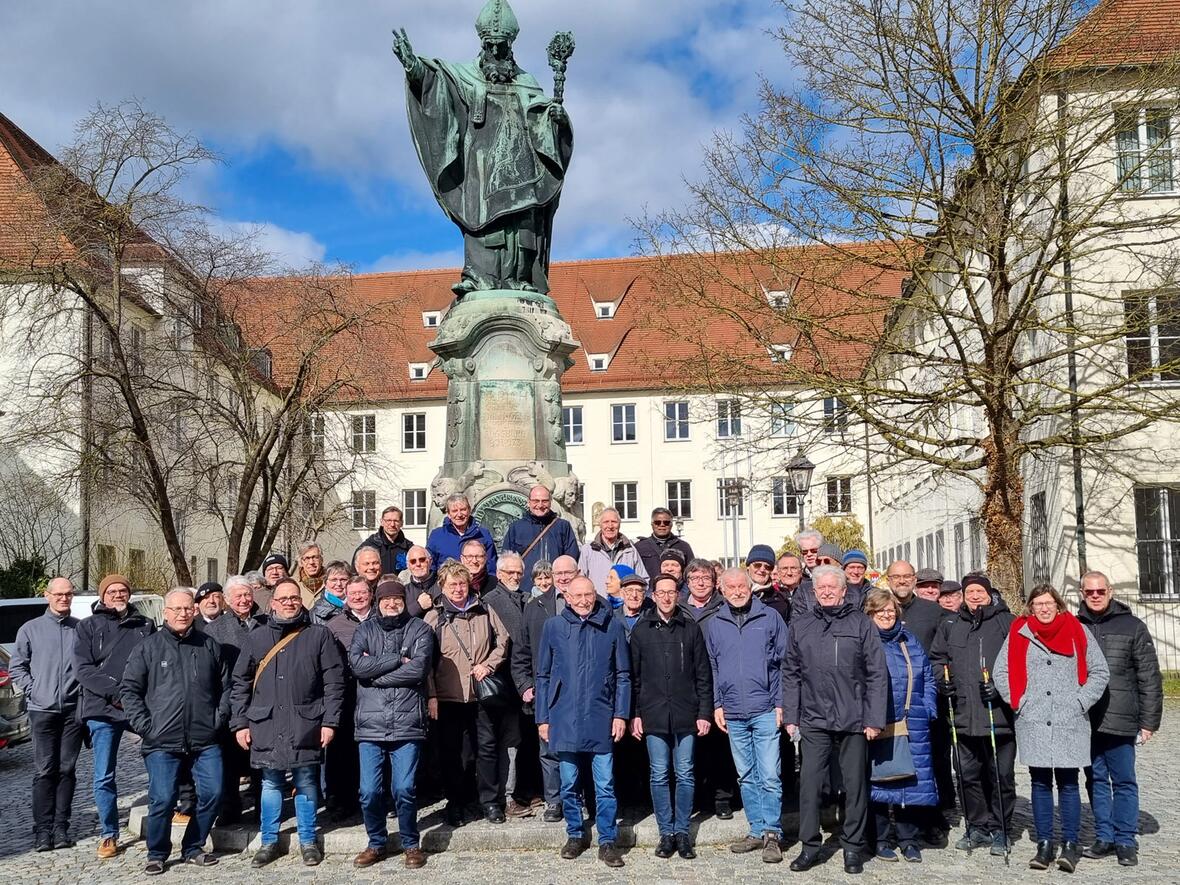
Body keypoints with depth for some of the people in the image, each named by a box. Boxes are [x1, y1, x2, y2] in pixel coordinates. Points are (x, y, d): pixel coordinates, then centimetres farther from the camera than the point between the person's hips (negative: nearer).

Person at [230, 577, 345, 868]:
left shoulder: (319, 634, 2)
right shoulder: (256, 637, 8)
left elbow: (334, 680, -1)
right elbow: (240, 682, 10)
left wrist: (330, 720, -6)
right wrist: (239, 723, 4)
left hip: (305, 725, -2)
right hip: (265, 725, 2)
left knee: (306, 784, 5)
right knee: (270, 784, 9)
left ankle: (308, 841, 18)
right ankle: (269, 842, 22)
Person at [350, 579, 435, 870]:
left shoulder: (419, 629, 4)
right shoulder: (365, 630, 11)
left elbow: (418, 669, -11)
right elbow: (357, 664, -7)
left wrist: (375, 673, -7)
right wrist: (398, 660, -10)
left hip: (407, 724, -2)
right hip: (370, 725, 2)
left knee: (404, 790, -2)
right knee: (369, 792, 3)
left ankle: (410, 844, 19)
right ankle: (376, 843, 25)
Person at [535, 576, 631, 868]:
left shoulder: (612, 626, 1)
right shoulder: (553, 626, 2)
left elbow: (623, 675, 5)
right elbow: (543, 676, 7)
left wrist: (621, 714, -1)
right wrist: (543, 718, 4)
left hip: (601, 720, -1)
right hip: (564, 720, 1)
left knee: (605, 786, 0)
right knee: (570, 784, 11)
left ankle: (607, 841, 9)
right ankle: (575, 835, 26)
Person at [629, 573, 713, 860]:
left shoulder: (691, 628, 4)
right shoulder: (641, 629, 4)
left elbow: (703, 674, 4)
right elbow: (633, 675, 5)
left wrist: (704, 712, -1)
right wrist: (635, 714, 1)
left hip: (685, 713, 0)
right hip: (653, 713, 0)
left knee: (685, 774, 4)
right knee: (659, 775, 5)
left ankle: (682, 832, 14)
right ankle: (666, 833, 14)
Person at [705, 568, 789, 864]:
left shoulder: (770, 618, 0)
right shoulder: (714, 624, 9)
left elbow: (784, 662, 1)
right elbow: (712, 669, 14)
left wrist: (781, 703, -5)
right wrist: (717, 705, 7)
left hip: (765, 711, -3)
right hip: (733, 714, 3)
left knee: (769, 777, -6)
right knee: (747, 777, 11)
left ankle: (772, 834, 3)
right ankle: (757, 831, 20)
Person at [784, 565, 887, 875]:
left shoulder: (861, 623, 1)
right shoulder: (800, 624, 7)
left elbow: (877, 674, -1)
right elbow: (791, 674, 9)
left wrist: (874, 719, -6)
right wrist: (790, 716, 4)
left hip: (854, 720, -1)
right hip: (813, 720, 1)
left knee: (855, 784, 6)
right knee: (809, 784, 2)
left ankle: (853, 847, 20)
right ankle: (810, 846, 14)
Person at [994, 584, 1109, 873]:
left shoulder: (1077, 632, 3)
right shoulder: (1019, 634, 4)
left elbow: (1099, 672, 6)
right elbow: (1001, 671, 7)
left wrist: (1080, 702, -2)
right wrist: (1019, 702, -1)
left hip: (1070, 723, -1)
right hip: (1032, 723, 1)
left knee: (1068, 783, 1)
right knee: (1040, 783, 6)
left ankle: (1070, 844, 10)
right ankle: (1044, 844, 14)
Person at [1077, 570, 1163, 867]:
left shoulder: (1132, 627, -1)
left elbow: (1150, 678, -1)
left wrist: (1149, 721, -5)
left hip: (1119, 721, -3)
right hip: (1084, 721, 3)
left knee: (1124, 782, 5)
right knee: (1096, 781, 11)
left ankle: (1126, 841, 13)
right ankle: (1104, 837, 21)